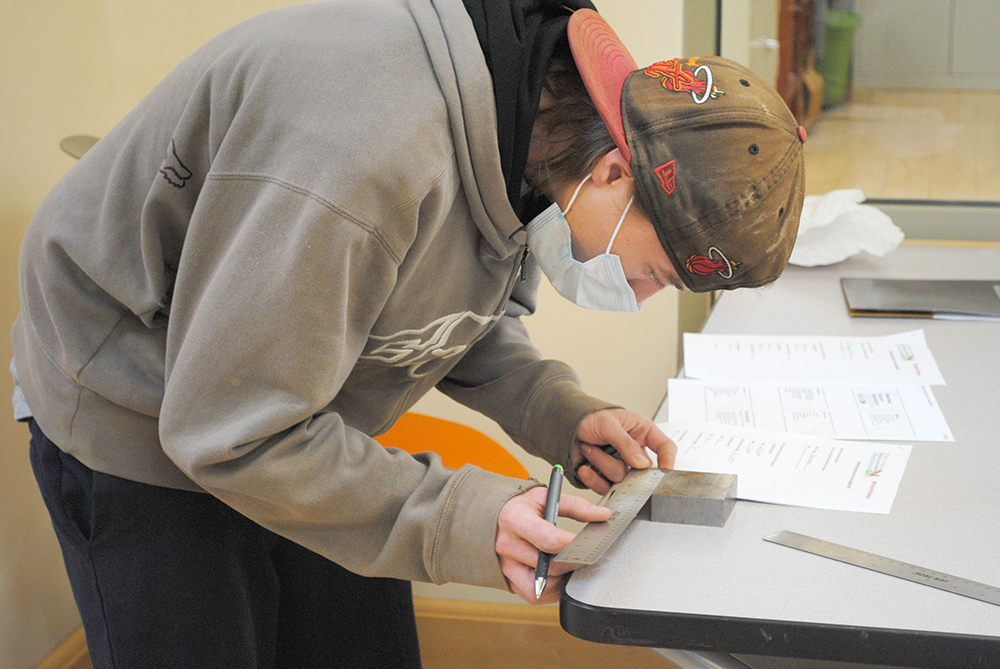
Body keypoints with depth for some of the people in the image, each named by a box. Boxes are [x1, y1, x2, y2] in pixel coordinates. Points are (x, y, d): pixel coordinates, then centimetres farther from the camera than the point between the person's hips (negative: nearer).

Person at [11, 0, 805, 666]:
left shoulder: (545, 109, -11)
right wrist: (463, 521, -32)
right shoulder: (371, 148, -39)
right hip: (142, 422, -7)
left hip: (302, 425, 8)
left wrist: (560, 413, -11)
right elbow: (228, 431, -32)